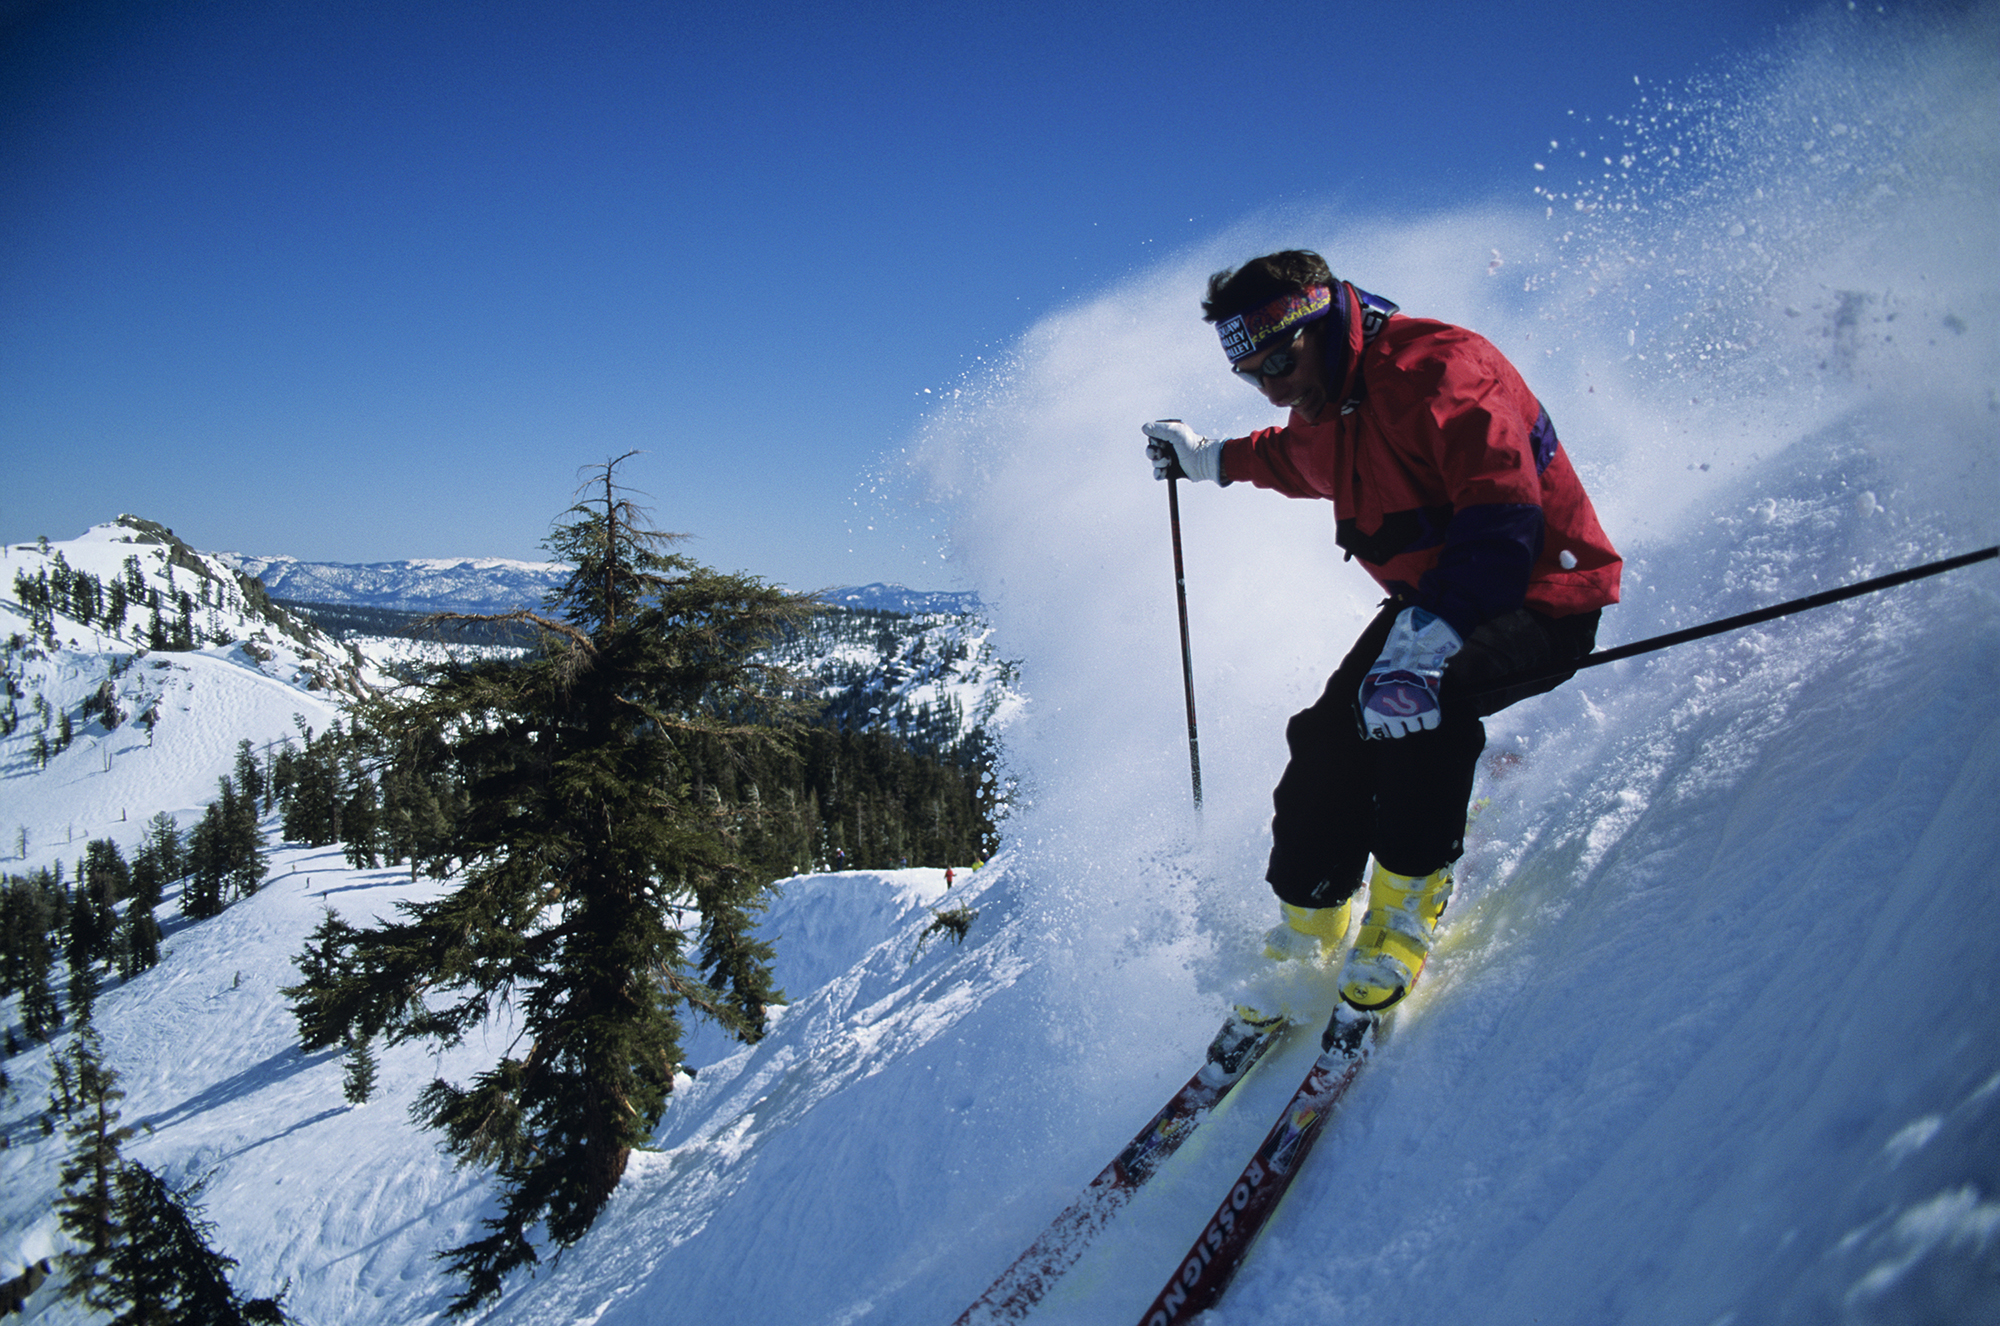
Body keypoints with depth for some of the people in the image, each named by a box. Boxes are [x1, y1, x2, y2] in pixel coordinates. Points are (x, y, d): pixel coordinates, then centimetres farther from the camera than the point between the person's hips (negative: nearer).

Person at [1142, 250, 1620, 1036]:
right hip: (1428, 600, 8)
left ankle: (1405, 912, -12)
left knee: (1414, 702, -33)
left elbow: (1504, 523, -35)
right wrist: (1213, 462, 35)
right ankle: (1304, 940, 11)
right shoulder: (1323, 411, 2)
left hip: (1540, 596, -8)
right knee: (1327, 742, -7)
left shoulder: (1441, 370, -25)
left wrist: (1428, 637, -44)